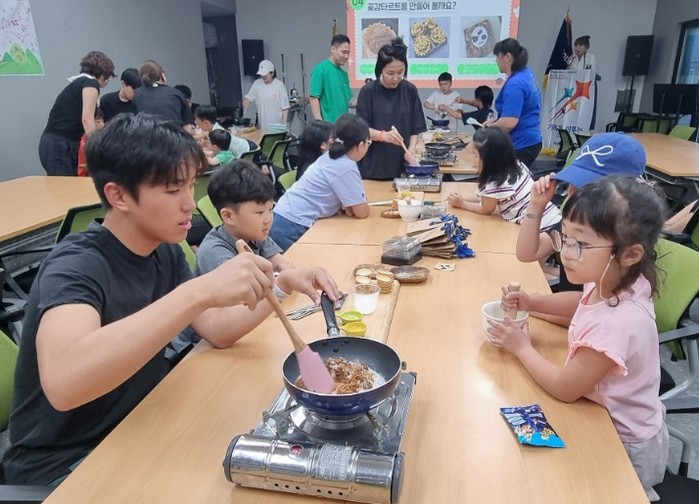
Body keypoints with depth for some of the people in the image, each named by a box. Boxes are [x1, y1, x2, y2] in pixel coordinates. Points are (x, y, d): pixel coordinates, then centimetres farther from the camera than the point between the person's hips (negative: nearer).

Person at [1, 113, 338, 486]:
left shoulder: (164, 251, -3)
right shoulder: (76, 267, -26)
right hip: (64, 462, -6)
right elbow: (62, 383, -44)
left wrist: (281, 285, -18)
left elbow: (217, 330, -3)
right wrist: (199, 292, -49)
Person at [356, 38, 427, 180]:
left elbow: (416, 128, 6)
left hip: (402, 165, 2)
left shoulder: (410, 90, 2)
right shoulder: (368, 91, -6)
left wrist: (411, 148, -11)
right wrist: (383, 135, -25)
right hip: (374, 165, -2)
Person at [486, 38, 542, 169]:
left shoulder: (514, 84, -22)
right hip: (528, 141, 10)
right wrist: (495, 121, 16)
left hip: (521, 145, -10)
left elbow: (509, 123, -26)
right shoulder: (526, 74, 10)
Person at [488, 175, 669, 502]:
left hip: (625, 448, -7)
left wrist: (522, 348, -12)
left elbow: (563, 388, -26)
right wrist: (532, 302, -3)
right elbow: (582, 302, 12)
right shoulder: (618, 283, -14)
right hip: (615, 419, 7)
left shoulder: (616, 324, -40)